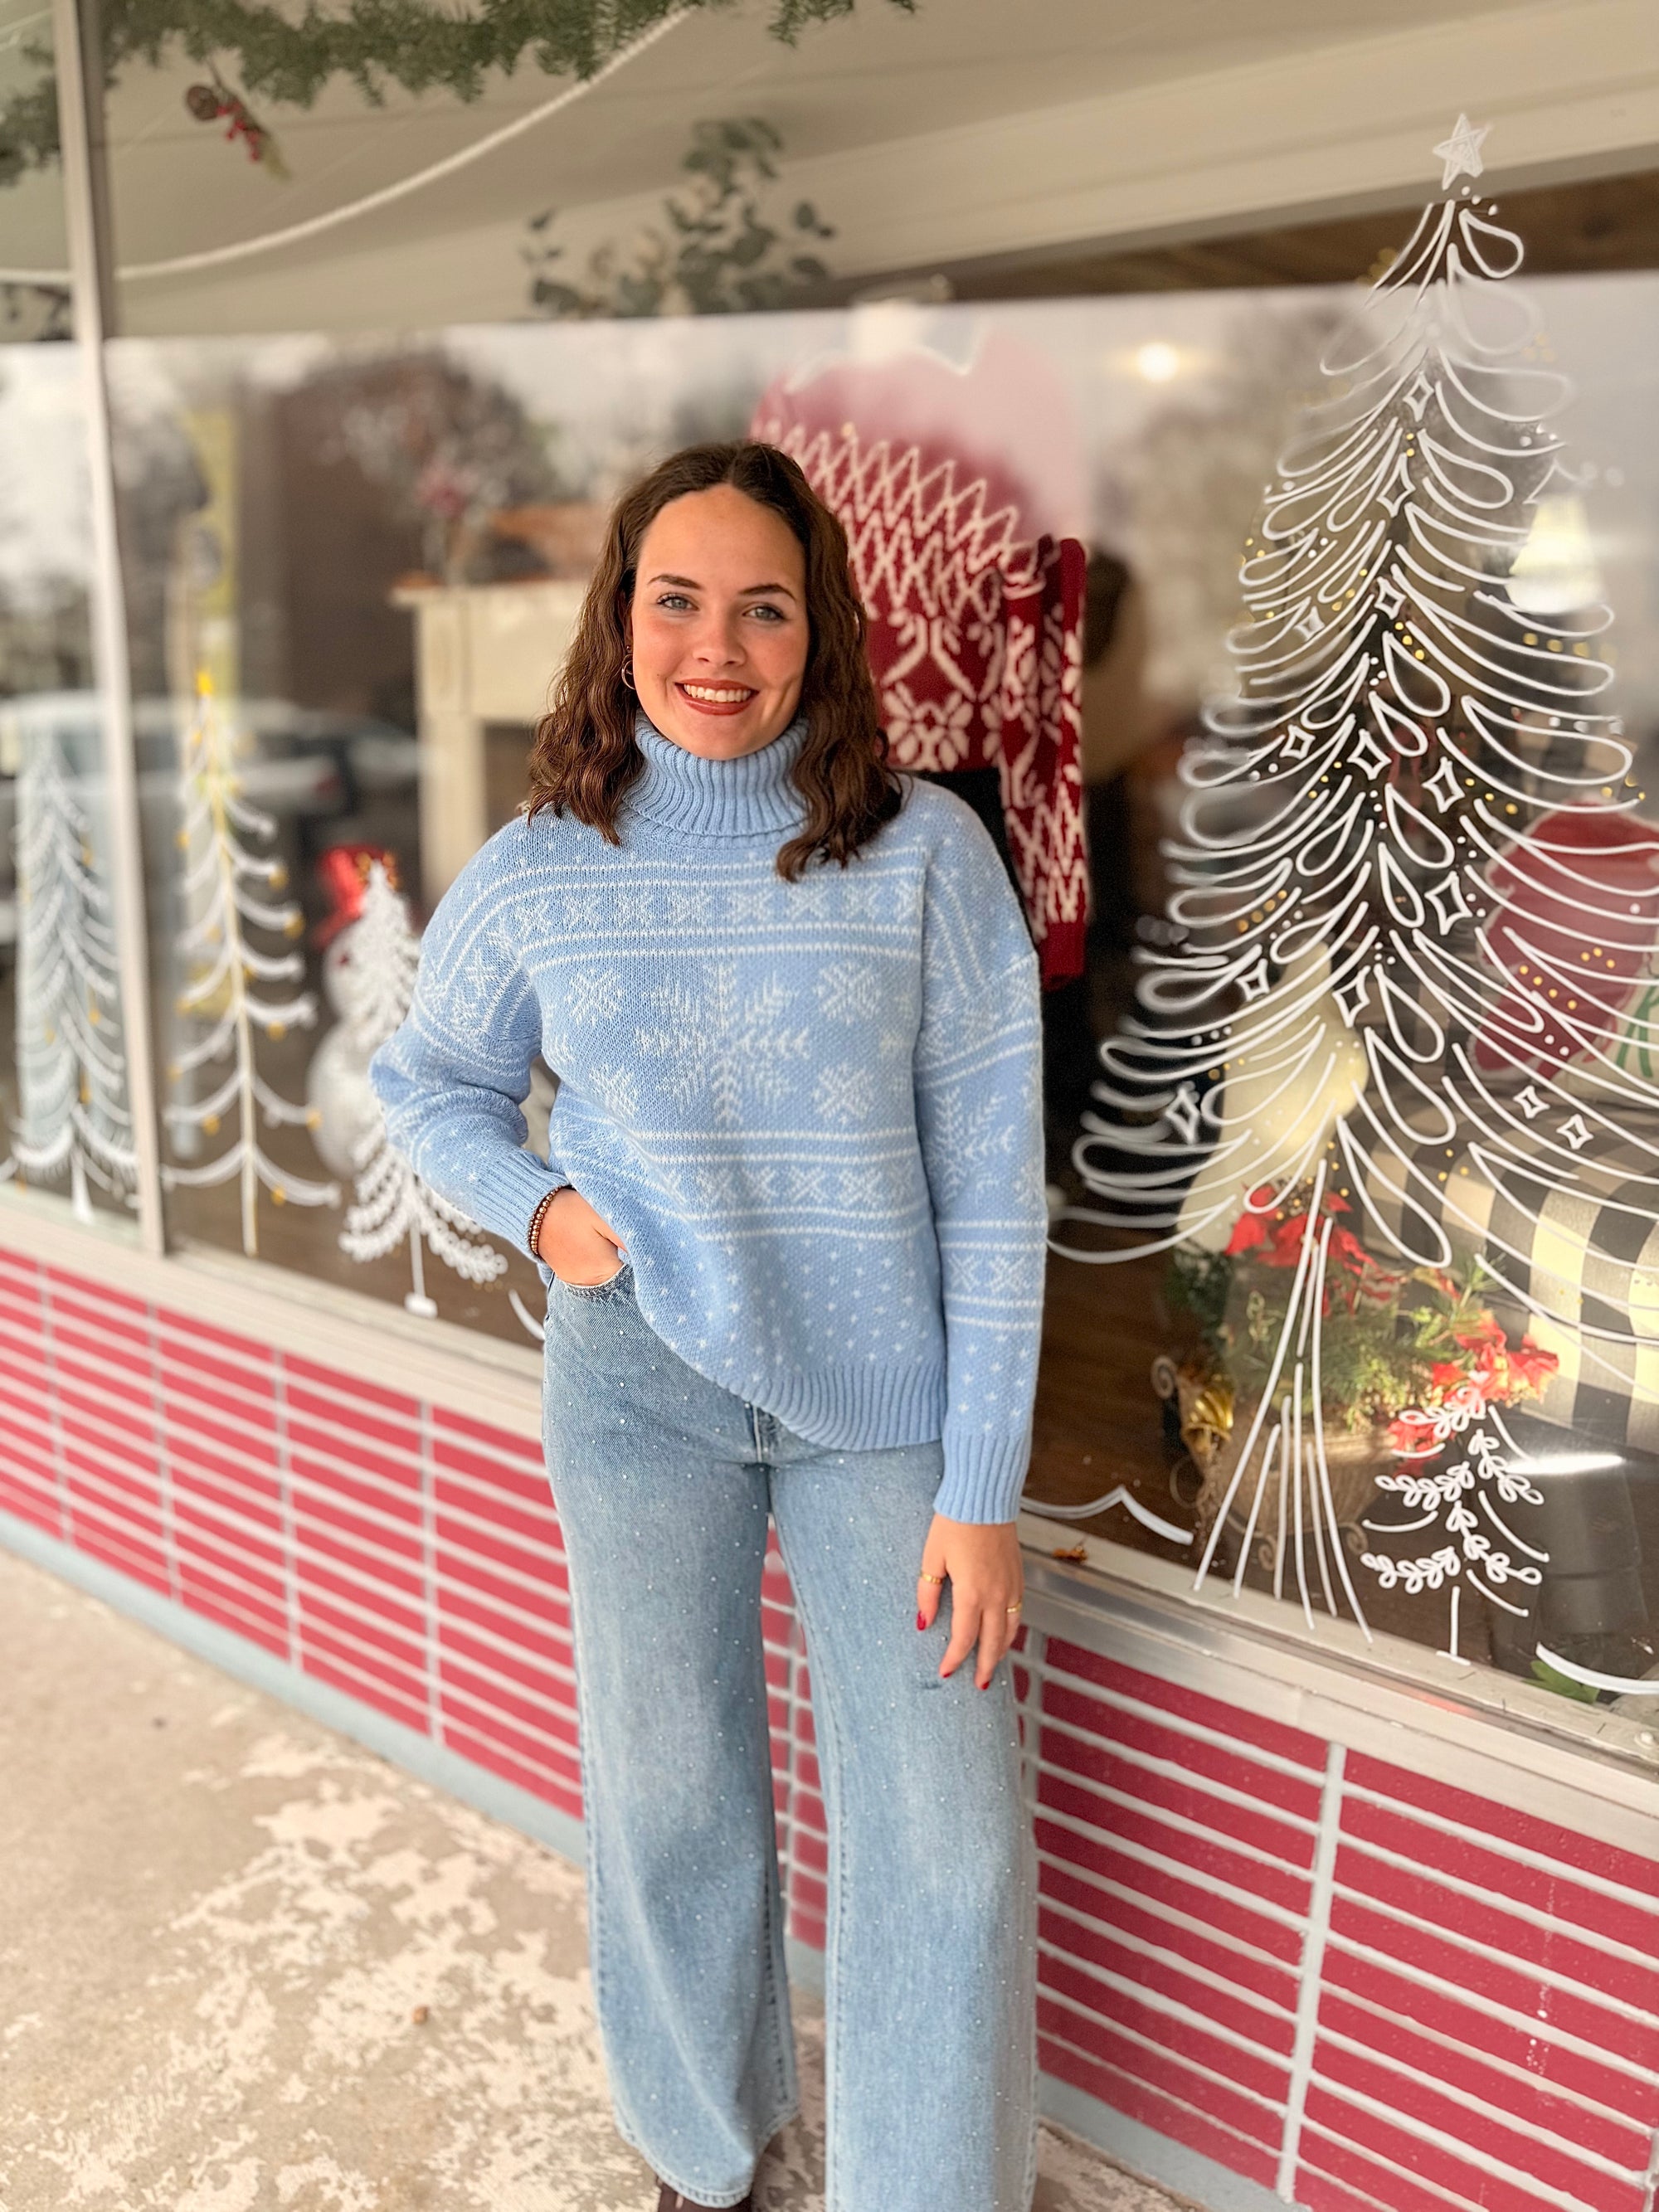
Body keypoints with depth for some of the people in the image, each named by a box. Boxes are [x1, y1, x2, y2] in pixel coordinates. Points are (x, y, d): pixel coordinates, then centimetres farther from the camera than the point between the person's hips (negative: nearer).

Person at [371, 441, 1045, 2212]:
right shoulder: (537, 874, -4)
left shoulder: (926, 855, -10)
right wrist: (535, 1203, -8)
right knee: (668, 1805, 16)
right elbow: (427, 1082, 13)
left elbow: (991, 1185, -9)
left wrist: (981, 1488, -10)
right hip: (640, 1385, 2)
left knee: (946, 1845, 4)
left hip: (884, 1396, -1)